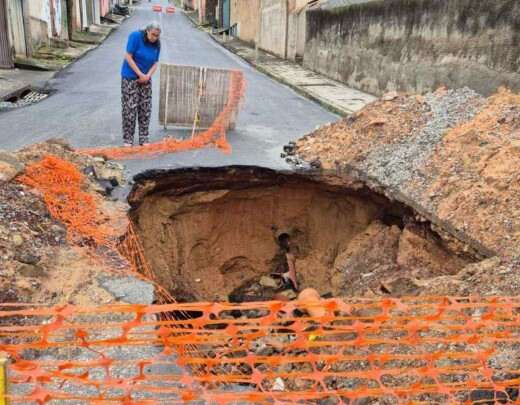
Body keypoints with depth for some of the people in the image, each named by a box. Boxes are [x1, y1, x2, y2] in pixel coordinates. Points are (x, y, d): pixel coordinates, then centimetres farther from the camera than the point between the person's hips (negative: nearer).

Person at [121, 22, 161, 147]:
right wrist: (140, 74, -17)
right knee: (130, 108, -6)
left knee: (145, 109, 5)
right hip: (130, 78, -5)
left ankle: (144, 139, 13)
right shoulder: (135, 36, -14)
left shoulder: (156, 44, -1)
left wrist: (147, 76, -14)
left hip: (146, 79, 5)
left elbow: (155, 63, 3)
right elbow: (128, 57, -16)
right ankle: (128, 139, 3)